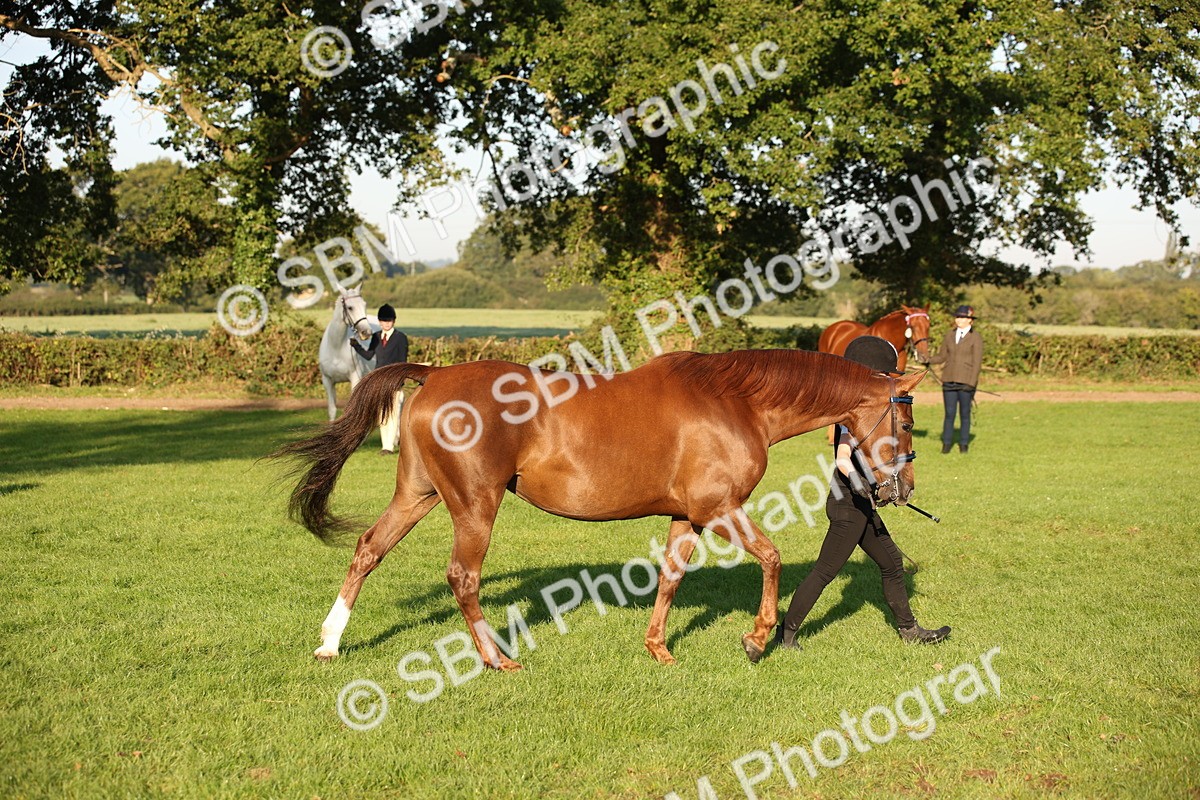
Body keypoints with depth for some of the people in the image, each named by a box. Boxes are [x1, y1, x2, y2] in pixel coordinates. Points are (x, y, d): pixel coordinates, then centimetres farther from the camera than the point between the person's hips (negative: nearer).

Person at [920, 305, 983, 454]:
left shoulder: (976, 338, -2)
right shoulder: (950, 336, 11)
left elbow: (977, 362, -5)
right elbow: (942, 356, 13)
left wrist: (972, 383, -12)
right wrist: (928, 360, -6)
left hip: (965, 382, -3)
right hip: (949, 380, 3)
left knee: (965, 414, 4)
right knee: (949, 413, 3)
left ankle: (964, 444, 14)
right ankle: (946, 444, 10)